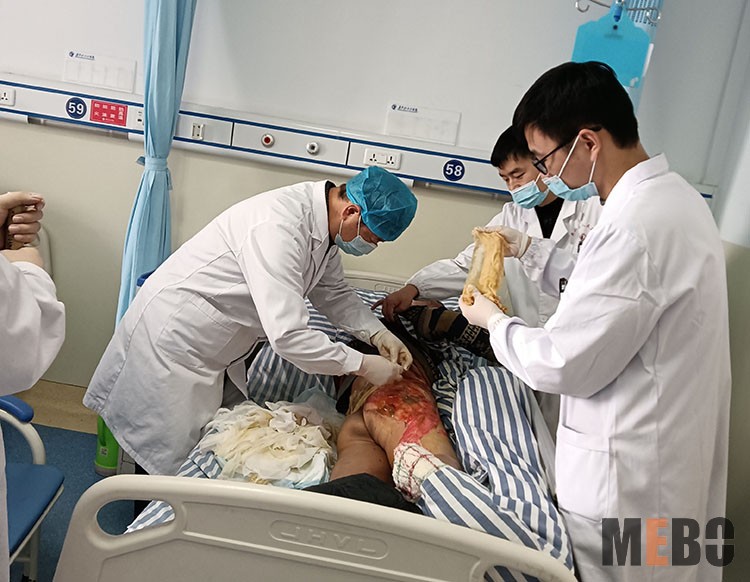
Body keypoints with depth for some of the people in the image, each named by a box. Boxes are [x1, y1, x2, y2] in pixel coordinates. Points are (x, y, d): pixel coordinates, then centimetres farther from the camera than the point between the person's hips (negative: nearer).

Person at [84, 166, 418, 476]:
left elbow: (333, 294, 9)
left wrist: (377, 333, -6)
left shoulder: (323, 221, -4)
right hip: (172, 336, -9)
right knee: (166, 459, 4)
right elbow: (287, 335, -38)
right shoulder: (279, 227, -34)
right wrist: (362, 365, -27)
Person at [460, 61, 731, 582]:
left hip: (630, 481, -9)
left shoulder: (636, 227, -29)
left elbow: (563, 365, -23)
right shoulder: (673, 194, 4)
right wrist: (530, 250, 13)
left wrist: (494, 321, -6)